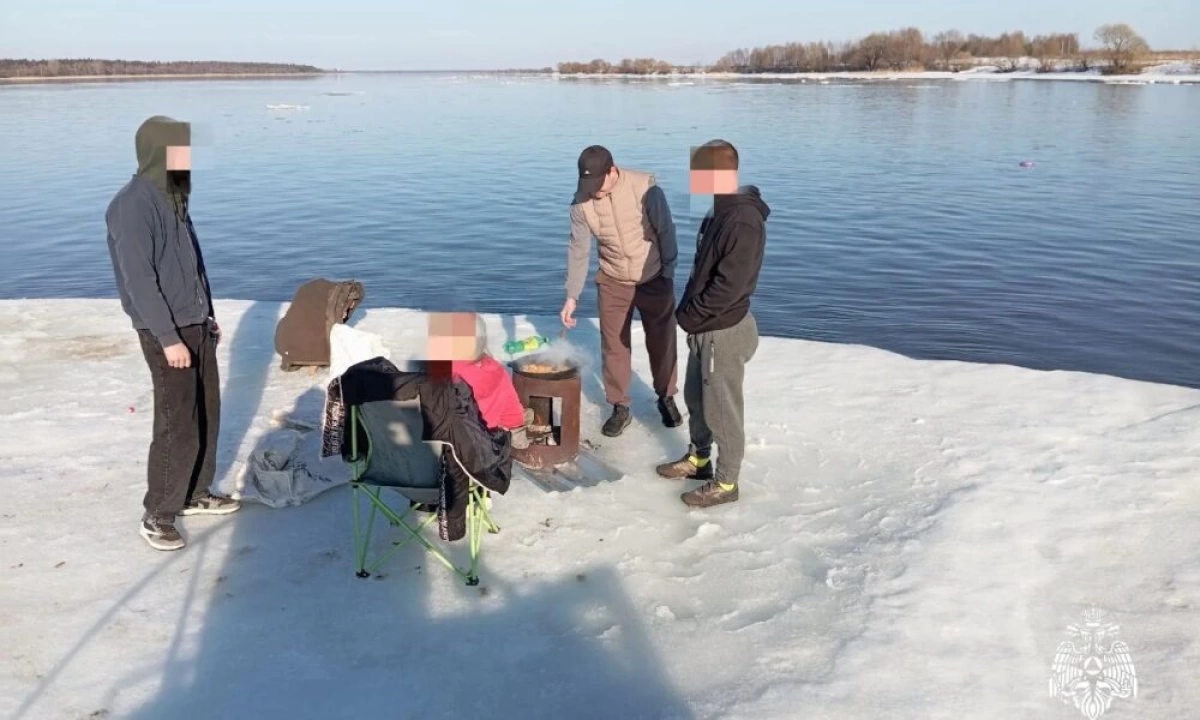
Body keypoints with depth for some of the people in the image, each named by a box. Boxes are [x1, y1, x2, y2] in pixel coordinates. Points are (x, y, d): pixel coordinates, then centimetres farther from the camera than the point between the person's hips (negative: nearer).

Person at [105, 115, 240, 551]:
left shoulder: (174, 198, 10)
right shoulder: (133, 205, -17)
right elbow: (139, 278, -20)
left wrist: (208, 317, 19)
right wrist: (168, 338, -22)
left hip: (197, 326, 9)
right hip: (167, 333, -9)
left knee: (207, 414, 14)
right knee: (178, 425, -5)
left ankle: (195, 495, 29)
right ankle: (157, 516, 9)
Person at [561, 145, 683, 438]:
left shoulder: (645, 188, -22)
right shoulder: (582, 201, -13)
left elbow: (666, 232, -13)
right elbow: (578, 250, -8)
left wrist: (668, 275, -9)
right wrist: (572, 296, -9)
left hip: (654, 279, -2)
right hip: (612, 282, 2)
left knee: (662, 342, 11)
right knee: (614, 345, 6)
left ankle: (667, 398, 31)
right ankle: (620, 407, 20)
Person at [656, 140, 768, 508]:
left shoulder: (743, 220, -25)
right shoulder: (721, 212, 7)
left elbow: (728, 286, -27)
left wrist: (689, 315, -17)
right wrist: (688, 311, 8)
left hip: (724, 332, -10)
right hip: (704, 328, 10)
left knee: (722, 410, 4)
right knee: (696, 397, 23)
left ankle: (726, 483, 19)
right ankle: (698, 458, 42)